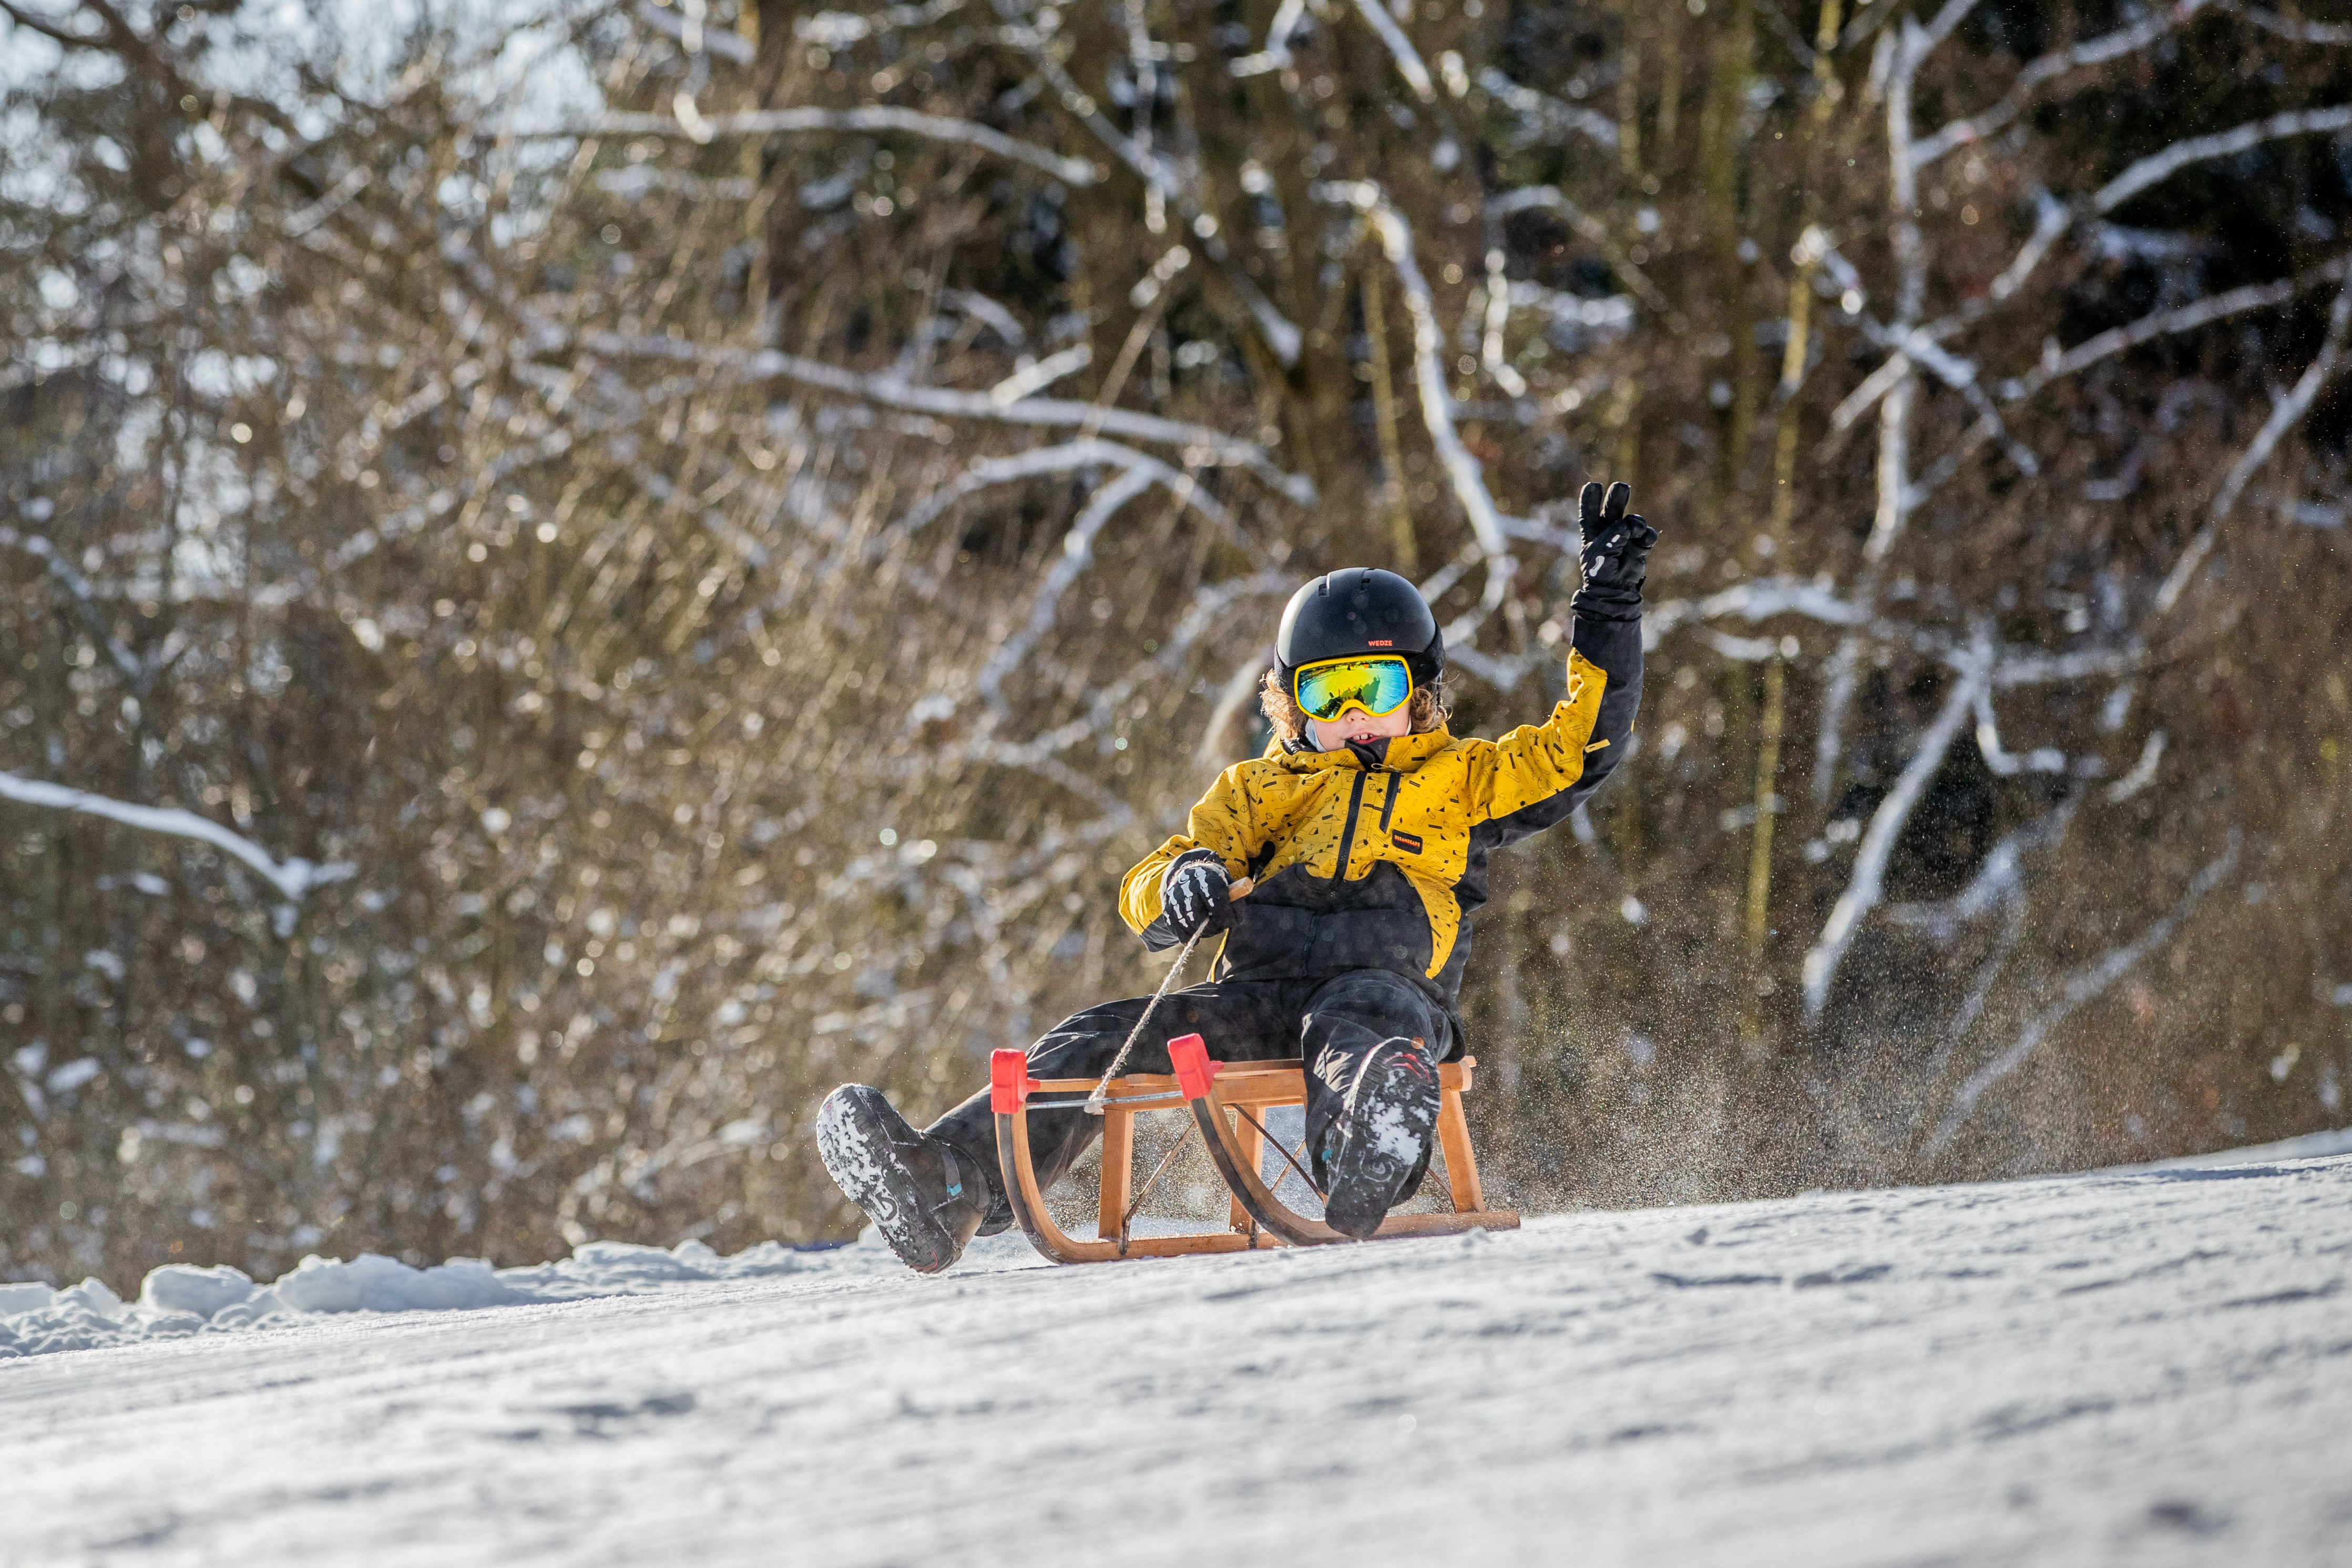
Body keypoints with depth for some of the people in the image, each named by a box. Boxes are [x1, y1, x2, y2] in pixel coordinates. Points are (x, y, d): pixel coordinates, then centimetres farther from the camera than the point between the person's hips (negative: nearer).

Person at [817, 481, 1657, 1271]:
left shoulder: (1459, 781, 26)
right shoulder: (1257, 790, 31)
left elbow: (1579, 748, 17)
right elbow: (1144, 900, 21)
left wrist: (1607, 607, 9)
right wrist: (1183, 880, -5)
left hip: (1389, 986, -4)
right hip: (1256, 997, 4)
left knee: (1356, 1019, -42)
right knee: (1101, 1039, -22)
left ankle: (1363, 1169, -76)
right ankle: (949, 1185, -41)